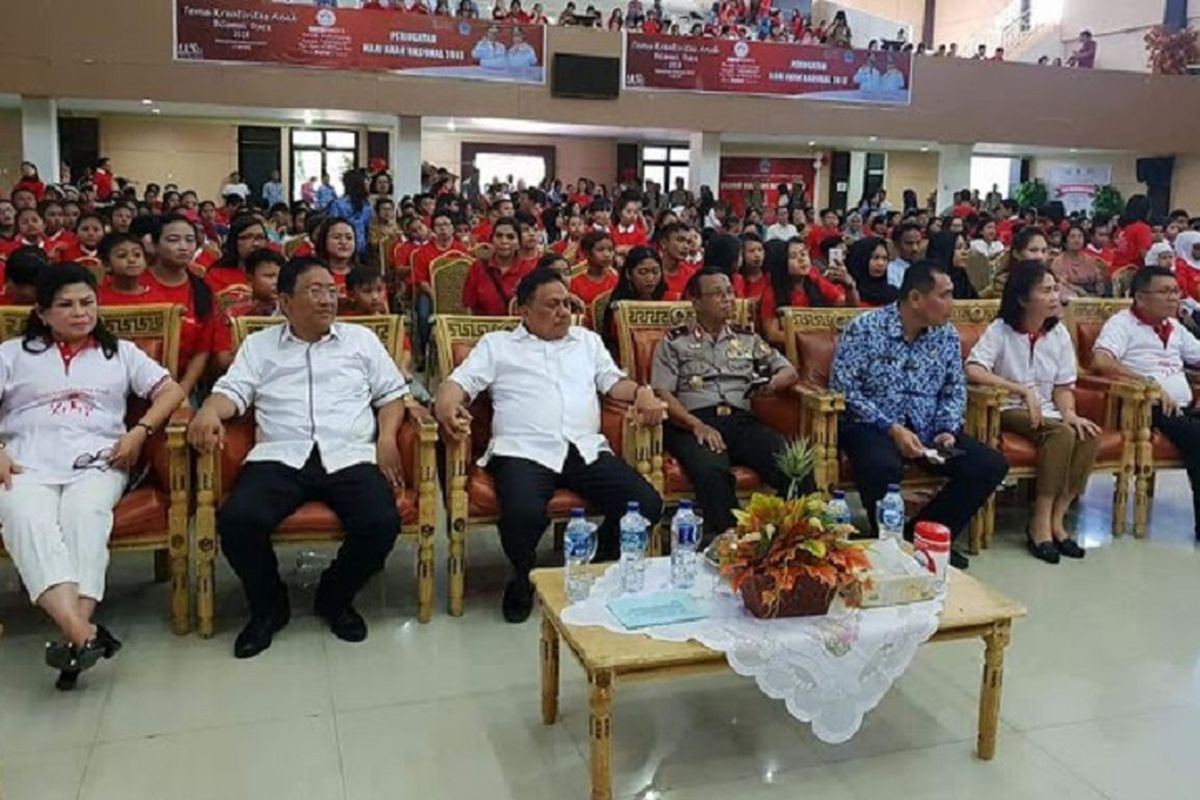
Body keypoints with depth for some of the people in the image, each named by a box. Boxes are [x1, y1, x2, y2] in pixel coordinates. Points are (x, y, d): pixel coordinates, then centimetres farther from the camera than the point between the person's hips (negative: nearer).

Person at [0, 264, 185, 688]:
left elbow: (171, 391, 13)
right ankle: (83, 634, -51)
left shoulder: (120, 351, 23)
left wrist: (139, 431, -4)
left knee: (84, 514, -36)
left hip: (96, 461, 1)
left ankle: (76, 631, -48)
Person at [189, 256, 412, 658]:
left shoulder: (361, 338, 18)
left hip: (350, 457, 0)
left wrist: (387, 437, -2)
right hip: (280, 458, 0)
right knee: (237, 520, -28)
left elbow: (392, 393, 16)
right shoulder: (258, 345, 18)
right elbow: (233, 389, 8)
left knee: (381, 524, -27)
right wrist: (209, 411, -16)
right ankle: (268, 606, 2)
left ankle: (335, 598, 5)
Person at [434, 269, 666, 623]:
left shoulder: (587, 340, 27)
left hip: (587, 449, 3)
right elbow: (458, 382, 8)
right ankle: (523, 578, 1)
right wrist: (447, 406, -16)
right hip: (524, 451, -3)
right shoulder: (496, 344, 17)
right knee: (524, 514, -35)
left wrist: (641, 392, -2)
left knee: (647, 504, -19)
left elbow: (613, 381, 21)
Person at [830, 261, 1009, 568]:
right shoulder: (864, 329, -11)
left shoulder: (947, 335, 5)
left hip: (926, 429, 6)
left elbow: (955, 391, 13)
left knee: (991, 465, -10)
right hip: (872, 426, -5)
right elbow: (843, 389, -15)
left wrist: (948, 430, -7)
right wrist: (892, 429, -21)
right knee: (884, 467, -38)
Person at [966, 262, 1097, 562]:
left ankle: (1056, 518, -15)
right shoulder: (1000, 331, -8)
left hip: (1046, 412, 5)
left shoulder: (1059, 333, 7)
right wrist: (1022, 390, -27)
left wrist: (1069, 413, -12)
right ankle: (1040, 523, -23)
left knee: (1090, 437, -24)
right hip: (1009, 412, -5)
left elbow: (1063, 386, 9)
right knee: (1061, 433, -32)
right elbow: (973, 370, -25)